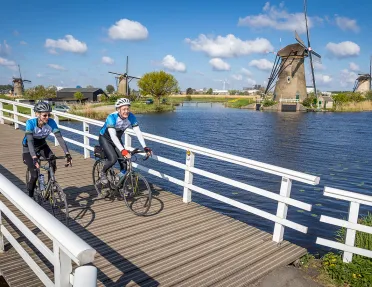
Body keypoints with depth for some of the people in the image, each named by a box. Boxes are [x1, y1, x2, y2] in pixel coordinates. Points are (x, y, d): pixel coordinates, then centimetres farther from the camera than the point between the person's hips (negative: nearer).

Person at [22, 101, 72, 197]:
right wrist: (34, 158, -53)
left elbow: (59, 138, -29)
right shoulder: (30, 123, -32)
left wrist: (67, 154, -39)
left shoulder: (51, 122, -24)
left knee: (53, 161, -25)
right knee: (34, 175, -11)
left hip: (42, 145, 3)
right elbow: (30, 141, -40)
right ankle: (30, 195, 17)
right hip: (29, 148, -3)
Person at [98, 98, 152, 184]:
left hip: (117, 139, 4)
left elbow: (138, 132, -24)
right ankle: (103, 174, 5)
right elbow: (113, 136, -44)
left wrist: (145, 147, -36)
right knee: (113, 159, -24)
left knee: (124, 161, -11)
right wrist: (123, 150, -55)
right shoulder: (112, 117, -34)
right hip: (105, 138, -4)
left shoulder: (131, 117, -21)